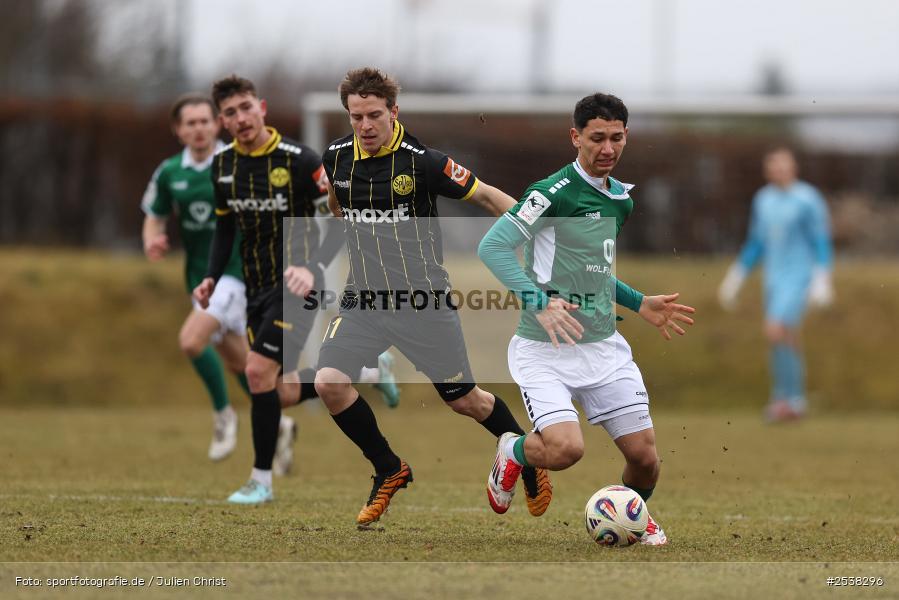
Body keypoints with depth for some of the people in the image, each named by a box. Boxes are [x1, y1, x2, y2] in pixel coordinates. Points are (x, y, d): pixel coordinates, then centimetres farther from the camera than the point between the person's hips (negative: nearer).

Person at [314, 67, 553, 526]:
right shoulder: (336, 158, -1)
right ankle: (389, 471, 5)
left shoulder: (422, 161, -15)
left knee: (464, 401, 6)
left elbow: (487, 196, -6)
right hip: (364, 299, 4)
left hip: (424, 301, -4)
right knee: (328, 382, -17)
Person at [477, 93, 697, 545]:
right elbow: (492, 246, -20)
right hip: (545, 351, -7)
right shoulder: (554, 192, -14)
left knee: (645, 456, 0)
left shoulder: (622, 199, 12)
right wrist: (538, 302, -29)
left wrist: (639, 304, 16)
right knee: (566, 448, -25)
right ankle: (512, 452, 11)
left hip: (604, 346, 7)